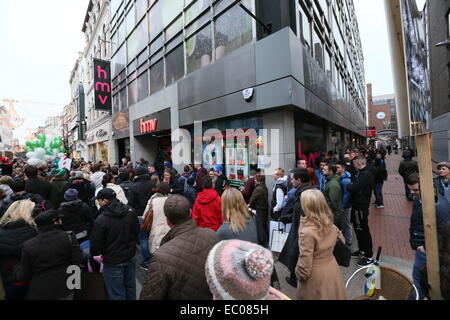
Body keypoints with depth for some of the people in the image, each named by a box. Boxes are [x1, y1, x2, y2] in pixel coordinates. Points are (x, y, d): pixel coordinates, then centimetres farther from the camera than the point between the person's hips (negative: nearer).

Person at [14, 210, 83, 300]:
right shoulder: (68, 237, -14)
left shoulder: (28, 245, -9)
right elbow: (78, 260, -13)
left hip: (39, 293, 1)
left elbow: (23, 276, -2)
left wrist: (17, 275, 20)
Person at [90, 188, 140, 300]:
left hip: (113, 262, -5)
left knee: (117, 294, 13)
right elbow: (136, 230, 6)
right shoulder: (130, 211, -7)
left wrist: (94, 253, 9)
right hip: (131, 257, 5)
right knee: (130, 287, 23)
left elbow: (95, 243, -13)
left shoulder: (101, 219, -23)